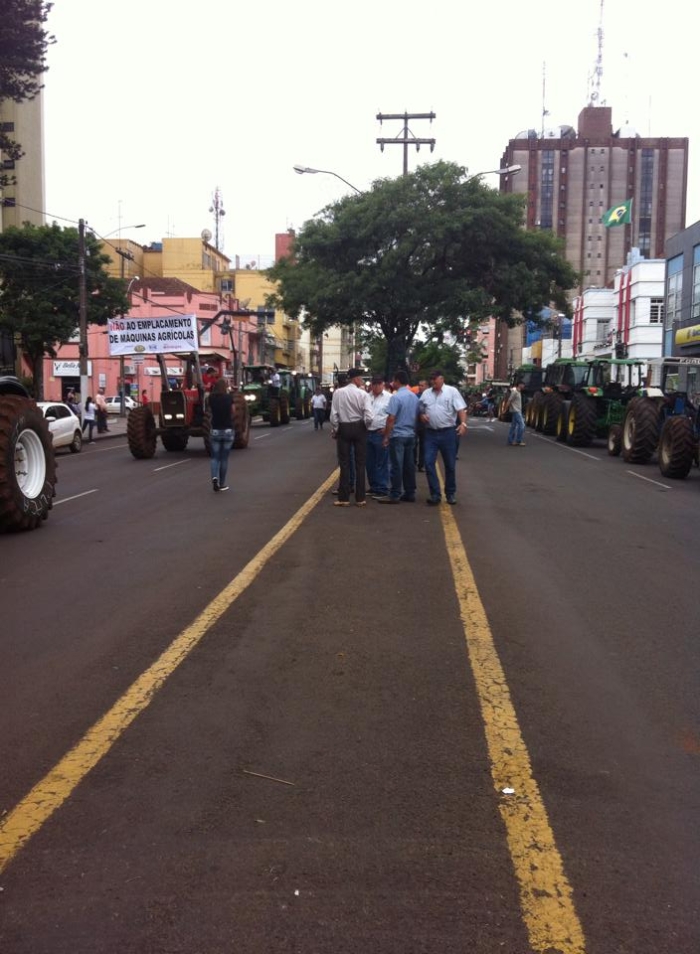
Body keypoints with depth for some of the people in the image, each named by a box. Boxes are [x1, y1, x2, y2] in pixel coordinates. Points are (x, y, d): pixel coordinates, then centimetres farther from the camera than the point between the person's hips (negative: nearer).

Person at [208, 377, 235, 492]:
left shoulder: (211, 398, -4)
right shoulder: (229, 397, -8)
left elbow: (211, 411, 5)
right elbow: (232, 412, 3)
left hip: (215, 430, 1)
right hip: (228, 430, -1)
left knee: (214, 457, 9)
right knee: (224, 458, 7)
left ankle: (214, 477, -16)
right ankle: (222, 484, 11)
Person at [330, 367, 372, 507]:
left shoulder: (338, 393, -5)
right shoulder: (362, 393, -9)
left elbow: (333, 415, -7)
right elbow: (368, 416, -15)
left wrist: (336, 429, 8)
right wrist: (365, 426, 5)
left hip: (343, 428, 1)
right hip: (359, 428, -1)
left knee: (344, 463, 7)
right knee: (360, 463, 7)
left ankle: (343, 498, 7)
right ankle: (360, 498, 10)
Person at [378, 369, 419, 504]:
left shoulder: (396, 397, -14)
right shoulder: (415, 397, 9)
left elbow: (391, 418, -17)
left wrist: (386, 436, -11)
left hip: (398, 435, -7)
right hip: (411, 435, 7)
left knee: (396, 466, -4)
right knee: (409, 465, 10)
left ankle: (395, 495, -1)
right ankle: (410, 494, 14)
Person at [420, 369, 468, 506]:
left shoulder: (452, 391, -3)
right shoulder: (426, 393, 10)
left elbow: (461, 409, -10)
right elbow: (421, 410, 20)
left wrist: (463, 423, -26)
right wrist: (422, 416, -4)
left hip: (448, 432, -3)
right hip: (430, 433, 3)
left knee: (450, 464, 7)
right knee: (429, 463, -6)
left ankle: (451, 493, 21)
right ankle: (435, 494, 0)